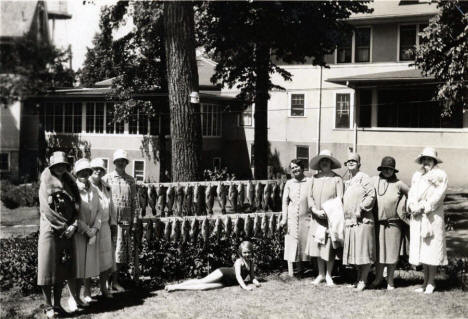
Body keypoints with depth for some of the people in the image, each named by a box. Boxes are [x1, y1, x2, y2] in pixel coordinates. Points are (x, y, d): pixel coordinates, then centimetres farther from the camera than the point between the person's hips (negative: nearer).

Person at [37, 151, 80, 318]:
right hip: (50, 231, -5)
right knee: (48, 268, -2)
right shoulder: (46, 185, -2)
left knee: (62, 269, 6)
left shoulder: (70, 185, 12)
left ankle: (57, 304, 15)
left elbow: (76, 208, 8)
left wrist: (73, 226, -8)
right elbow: (47, 210, -10)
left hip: (66, 233, 5)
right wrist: (64, 226, -12)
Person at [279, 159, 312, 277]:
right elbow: (285, 201, 8)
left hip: (306, 217, -1)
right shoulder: (289, 183, 6)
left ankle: (300, 268, 20)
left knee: (304, 242, 6)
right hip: (292, 218, 1)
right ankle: (290, 271, 6)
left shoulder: (309, 182, 1)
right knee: (291, 245, 0)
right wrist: (284, 218, 2)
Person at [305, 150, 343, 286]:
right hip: (317, 218, 3)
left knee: (330, 247, 1)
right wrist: (316, 210, -8)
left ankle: (328, 275, 14)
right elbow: (310, 196, 7)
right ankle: (321, 274, 19)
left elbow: (339, 199, -7)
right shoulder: (315, 178, 7)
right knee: (317, 246, 6)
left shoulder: (337, 179, -3)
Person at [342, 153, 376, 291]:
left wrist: (361, 208, -16)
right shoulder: (347, 182, 18)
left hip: (362, 221, -8)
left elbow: (371, 195, -14)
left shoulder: (363, 178, -6)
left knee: (364, 252, -4)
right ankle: (358, 279, 19)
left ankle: (363, 281, 1)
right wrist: (345, 215, 14)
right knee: (355, 253, 12)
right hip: (350, 222, 8)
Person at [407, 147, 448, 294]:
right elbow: (412, 193, 11)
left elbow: (437, 196, -9)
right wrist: (412, 206, -8)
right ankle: (425, 281, 14)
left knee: (432, 248, -4)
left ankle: (431, 282, 4)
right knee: (421, 249, 6)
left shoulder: (441, 176, 0)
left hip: (433, 216, -5)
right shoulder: (417, 175, 17)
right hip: (417, 217, 5)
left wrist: (423, 207, -15)